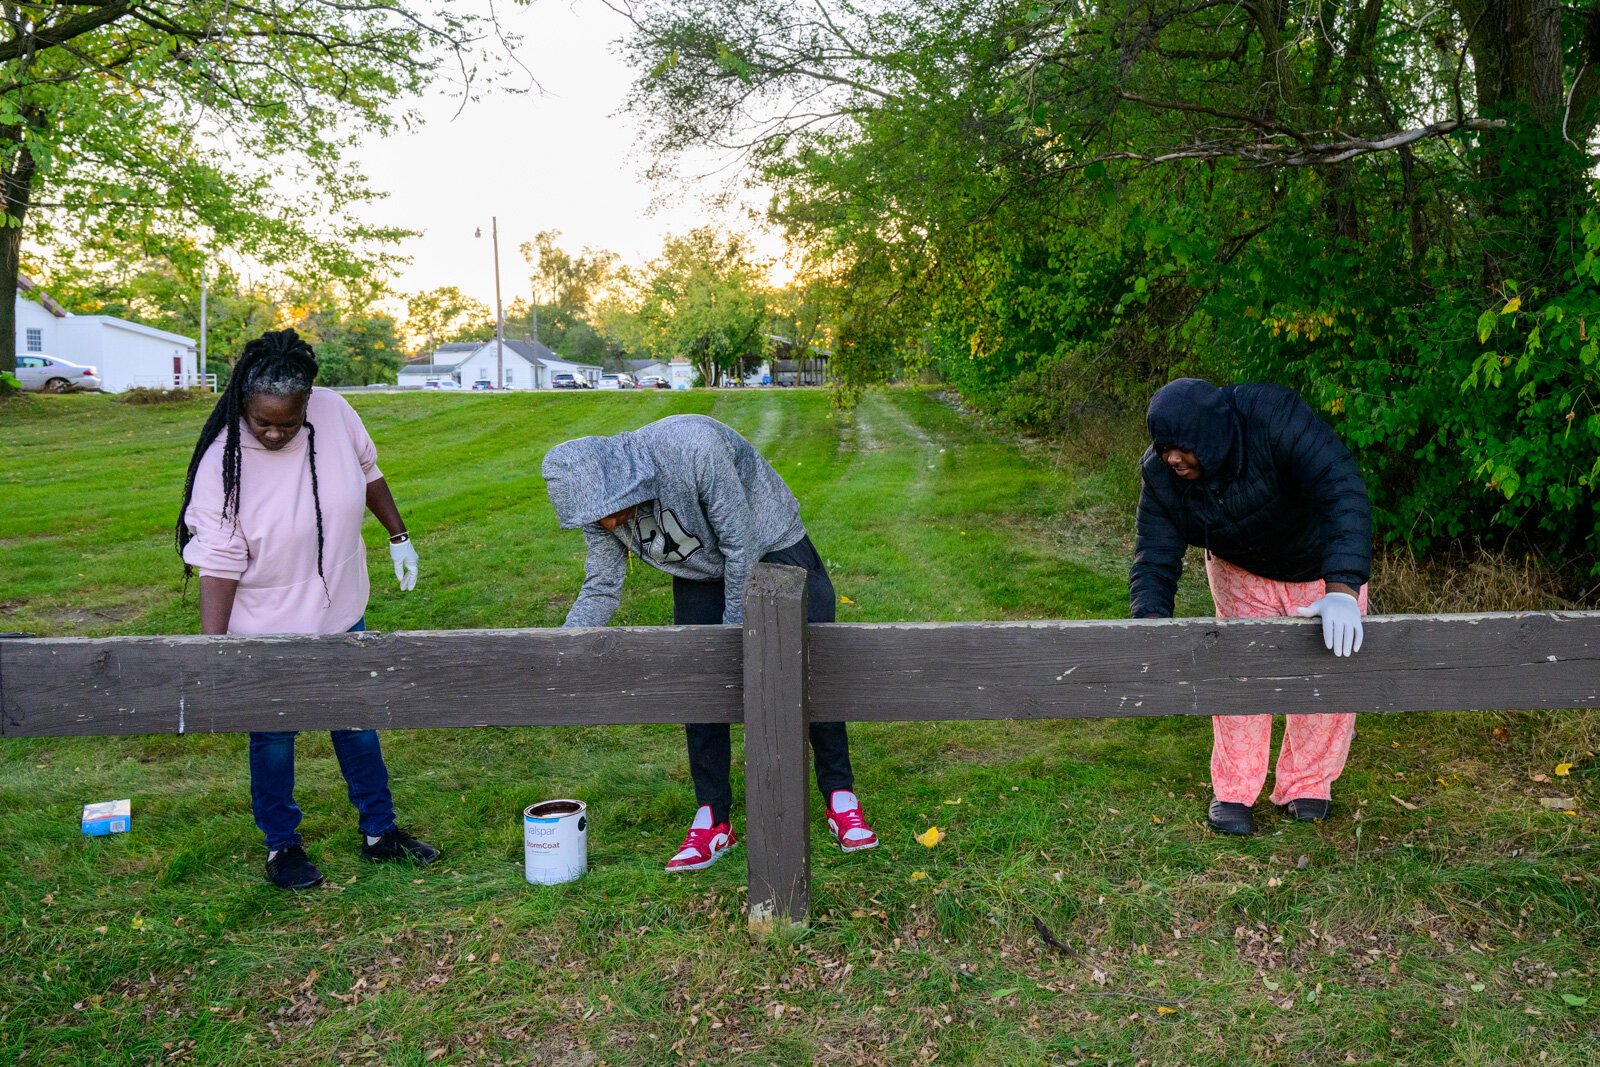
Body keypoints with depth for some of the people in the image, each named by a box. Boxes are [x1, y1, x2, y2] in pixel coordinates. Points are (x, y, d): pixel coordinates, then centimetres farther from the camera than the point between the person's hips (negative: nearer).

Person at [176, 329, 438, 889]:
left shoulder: (334, 412, -15)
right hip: (268, 631, -4)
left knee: (358, 725, 18)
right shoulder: (223, 462, -24)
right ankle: (282, 846, 33)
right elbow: (217, 566, -22)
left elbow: (368, 472, 6)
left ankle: (379, 831, 35)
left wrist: (398, 536, 13)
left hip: (341, 615, 4)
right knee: (272, 738, 12)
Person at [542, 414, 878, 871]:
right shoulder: (596, 498, -22)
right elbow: (601, 588, -13)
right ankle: (712, 819, 8)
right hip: (699, 572, 4)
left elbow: (740, 541, -30)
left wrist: (735, 628, -20)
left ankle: (841, 798, 14)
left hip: (772, 545, -4)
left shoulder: (692, 447, -41)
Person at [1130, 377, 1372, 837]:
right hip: (1241, 575, 2)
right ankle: (1233, 792, 13)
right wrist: (1152, 624, -45)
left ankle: (1306, 787, 23)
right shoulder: (1160, 476, -25)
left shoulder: (1274, 416, -39)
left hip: (1327, 567, -1)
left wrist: (1343, 589, -57)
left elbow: (1343, 491, -46)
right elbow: (1154, 558, -25)